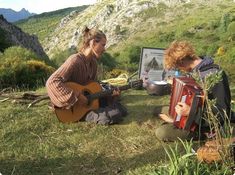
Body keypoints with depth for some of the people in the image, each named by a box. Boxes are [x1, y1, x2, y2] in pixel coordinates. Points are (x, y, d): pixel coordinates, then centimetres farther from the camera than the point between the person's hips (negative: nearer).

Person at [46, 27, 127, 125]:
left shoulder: (93, 62, 5)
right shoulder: (75, 60, -22)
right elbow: (52, 82, -32)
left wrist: (109, 94, 0)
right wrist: (77, 97, -31)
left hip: (89, 101, 8)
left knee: (121, 109, 4)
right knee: (114, 115, -22)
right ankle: (83, 115, -3)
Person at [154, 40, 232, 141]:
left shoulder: (214, 75, -29)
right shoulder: (196, 69, 0)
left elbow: (222, 112, -32)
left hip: (206, 126, -9)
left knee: (161, 133, -23)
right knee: (158, 111, 15)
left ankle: (201, 134, -5)